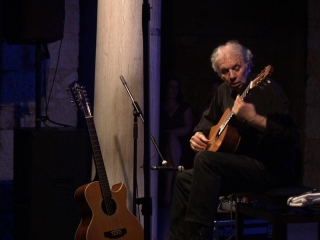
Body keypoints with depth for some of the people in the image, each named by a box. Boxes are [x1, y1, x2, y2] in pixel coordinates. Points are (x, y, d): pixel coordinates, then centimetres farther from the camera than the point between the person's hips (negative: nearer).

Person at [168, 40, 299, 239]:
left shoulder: (267, 90, -16)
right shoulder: (226, 90, 9)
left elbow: (291, 136, -27)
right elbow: (210, 119, 28)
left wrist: (253, 118, -39)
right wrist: (200, 134, 5)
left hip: (274, 169, -9)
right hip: (241, 165, 9)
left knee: (206, 159, -27)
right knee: (185, 180, 8)